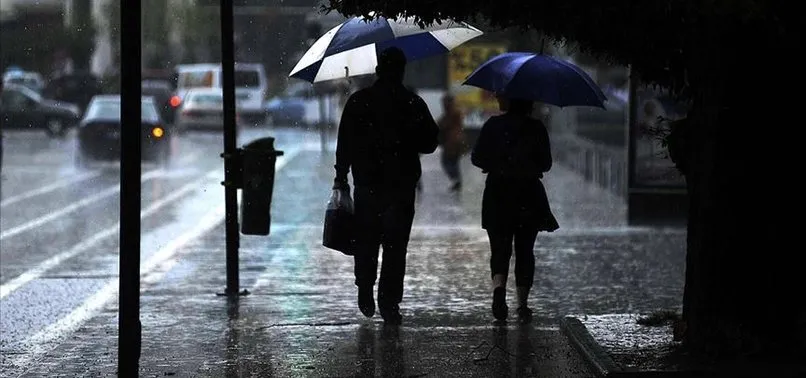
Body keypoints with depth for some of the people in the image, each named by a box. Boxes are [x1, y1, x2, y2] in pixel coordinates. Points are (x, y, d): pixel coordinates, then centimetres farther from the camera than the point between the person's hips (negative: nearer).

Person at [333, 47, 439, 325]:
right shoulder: (414, 104, -3)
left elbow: (344, 144, -2)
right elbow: (429, 143, 3)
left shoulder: (358, 101, -1)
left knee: (366, 241, 17)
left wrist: (341, 178, 3)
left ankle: (365, 292, 14)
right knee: (395, 245, 2)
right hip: (402, 186, -1)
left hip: (367, 184, 1)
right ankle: (389, 303, -2)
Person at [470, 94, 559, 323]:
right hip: (529, 195, 1)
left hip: (498, 194, -1)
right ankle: (523, 303, 9)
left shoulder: (493, 125, -5)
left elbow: (477, 158, -3)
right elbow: (546, 164, 2)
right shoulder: (537, 128, -2)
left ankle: (499, 287, -23)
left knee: (500, 248, 4)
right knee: (524, 250, 11)